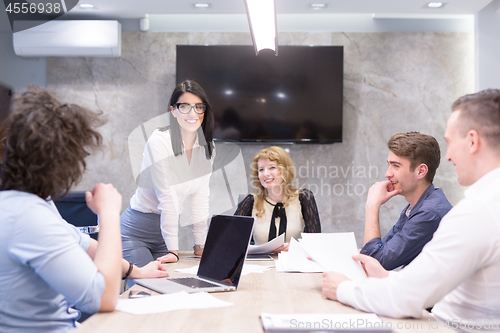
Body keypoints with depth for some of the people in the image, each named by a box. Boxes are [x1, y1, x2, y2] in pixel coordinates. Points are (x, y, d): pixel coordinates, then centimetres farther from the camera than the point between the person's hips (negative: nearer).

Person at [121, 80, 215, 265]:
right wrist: (173, 251, -23)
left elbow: (200, 196, 3)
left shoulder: (207, 147, 1)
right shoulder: (159, 141, -18)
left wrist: (200, 245, 0)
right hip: (136, 230, -6)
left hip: (167, 228, 6)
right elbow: (167, 197, -22)